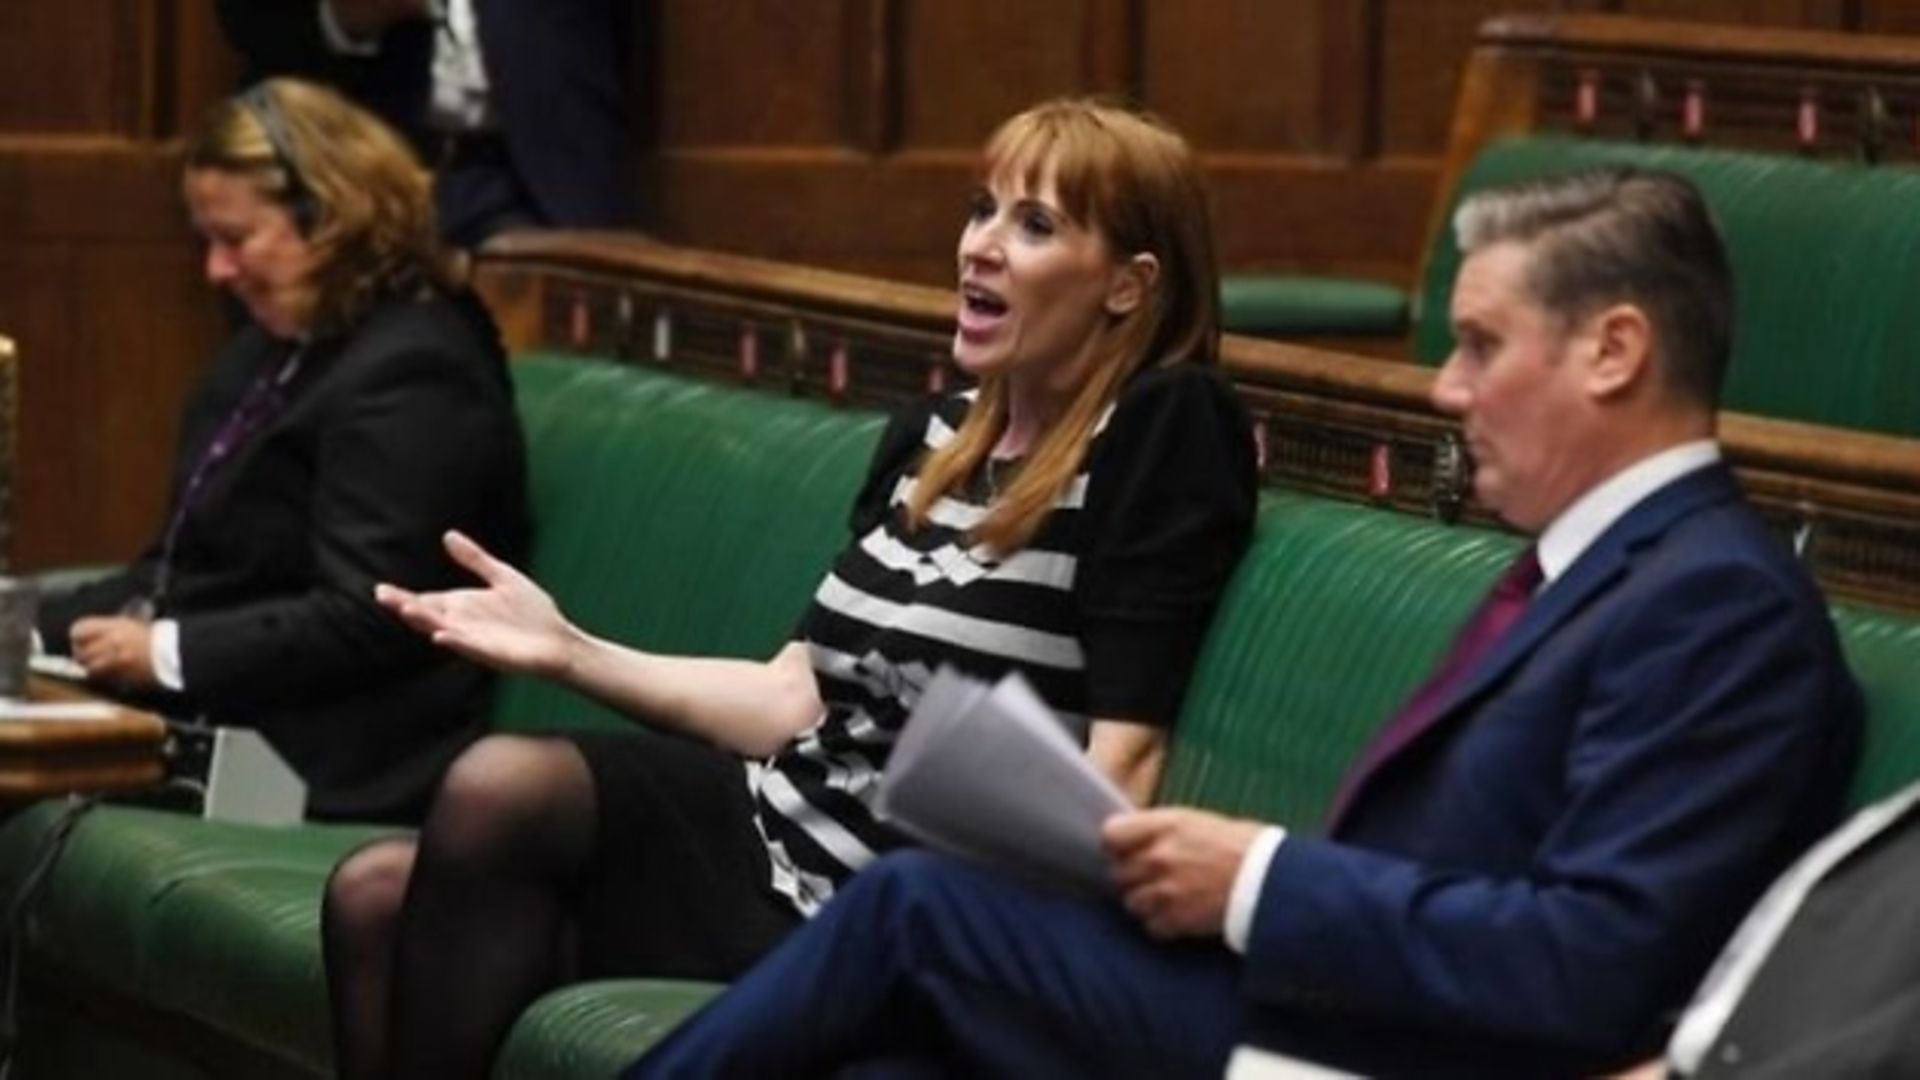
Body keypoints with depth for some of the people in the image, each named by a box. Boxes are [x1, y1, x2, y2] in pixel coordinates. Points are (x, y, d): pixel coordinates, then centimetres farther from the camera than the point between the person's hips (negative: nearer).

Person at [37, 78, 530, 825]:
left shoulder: (408, 373, -14)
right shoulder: (280, 345, 17)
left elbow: (364, 623, -21)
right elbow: (186, 567, 20)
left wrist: (170, 655, -20)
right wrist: (34, 631, 6)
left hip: (324, 768, -10)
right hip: (209, 720, 10)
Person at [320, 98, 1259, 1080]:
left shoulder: (1165, 429, -8)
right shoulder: (934, 438, 16)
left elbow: (1124, 753, -15)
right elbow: (798, 699, 13)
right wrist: (571, 652, 4)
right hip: (784, 821, 8)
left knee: (504, 786, -22)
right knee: (375, 897, -10)